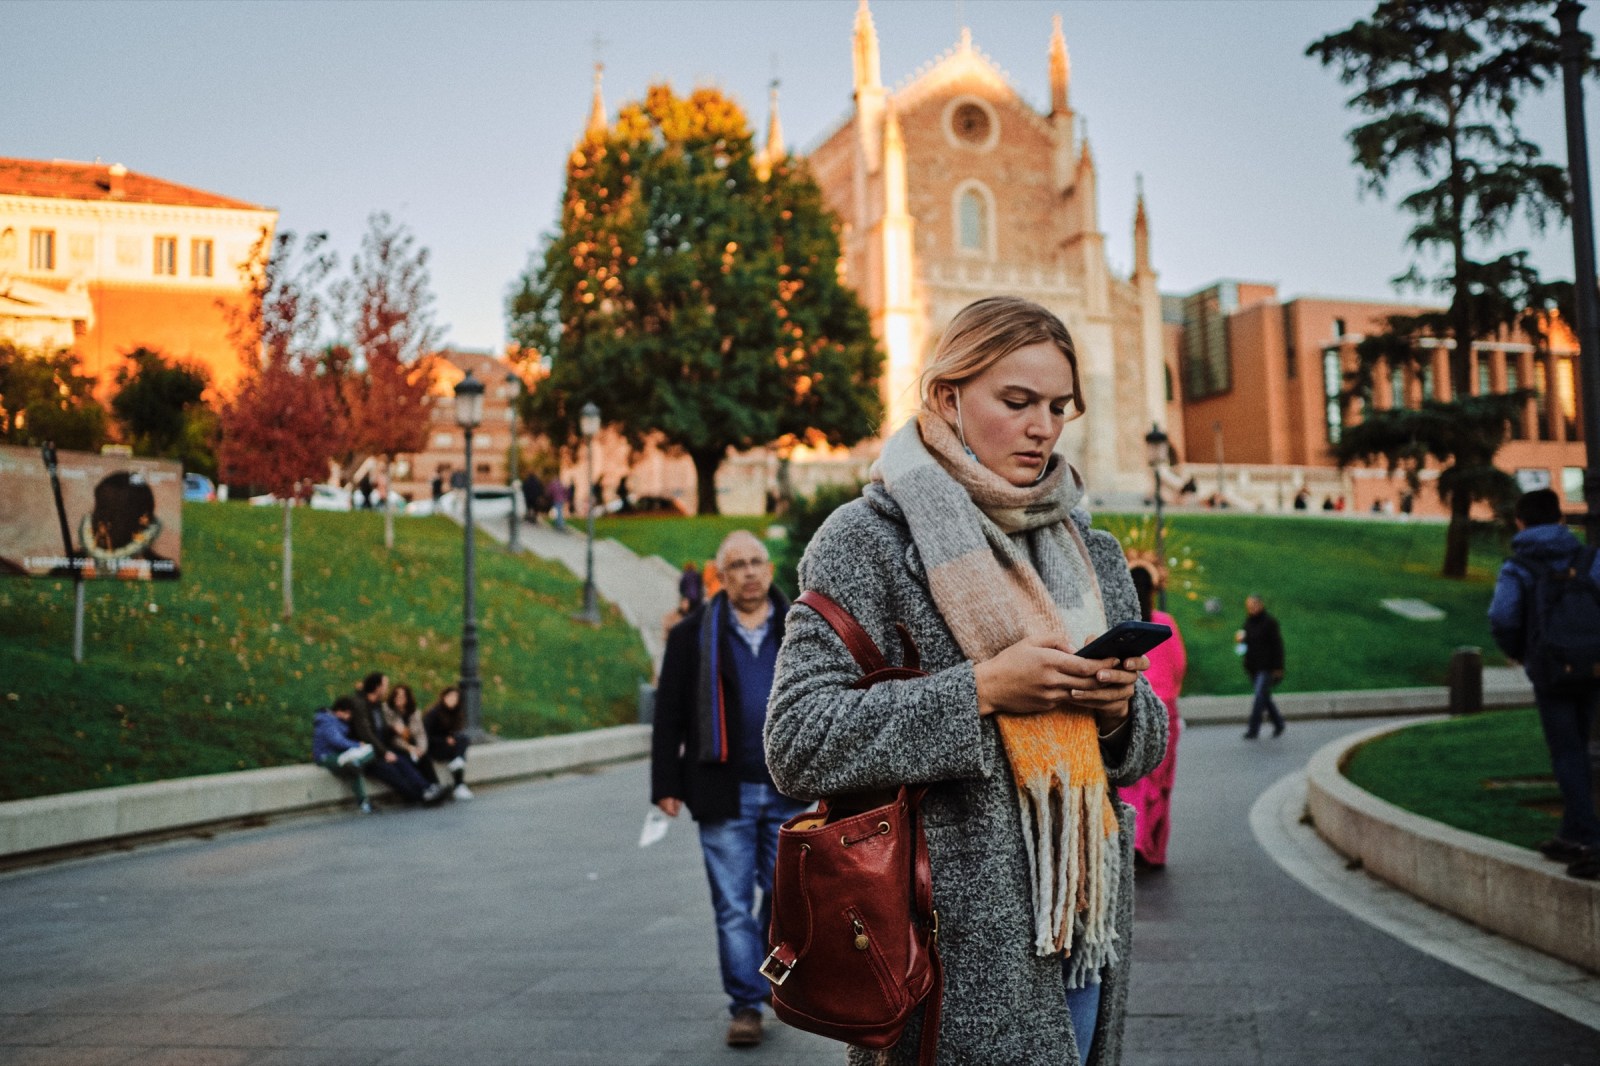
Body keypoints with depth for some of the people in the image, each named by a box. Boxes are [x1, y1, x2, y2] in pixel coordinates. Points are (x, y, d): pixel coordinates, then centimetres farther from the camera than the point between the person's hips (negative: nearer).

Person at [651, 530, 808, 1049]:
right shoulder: (693, 636, 2)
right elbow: (668, 715, 2)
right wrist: (666, 784, -3)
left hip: (788, 792, 2)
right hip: (724, 793, -2)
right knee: (733, 906, 2)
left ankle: (779, 984, 31)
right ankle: (745, 1006, 11)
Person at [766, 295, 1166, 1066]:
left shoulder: (1090, 554, 12)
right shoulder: (869, 538, -8)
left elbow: (1146, 747, 17)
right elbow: (798, 743, -16)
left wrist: (1120, 708, -6)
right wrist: (981, 689, -20)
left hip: (1081, 931, 6)